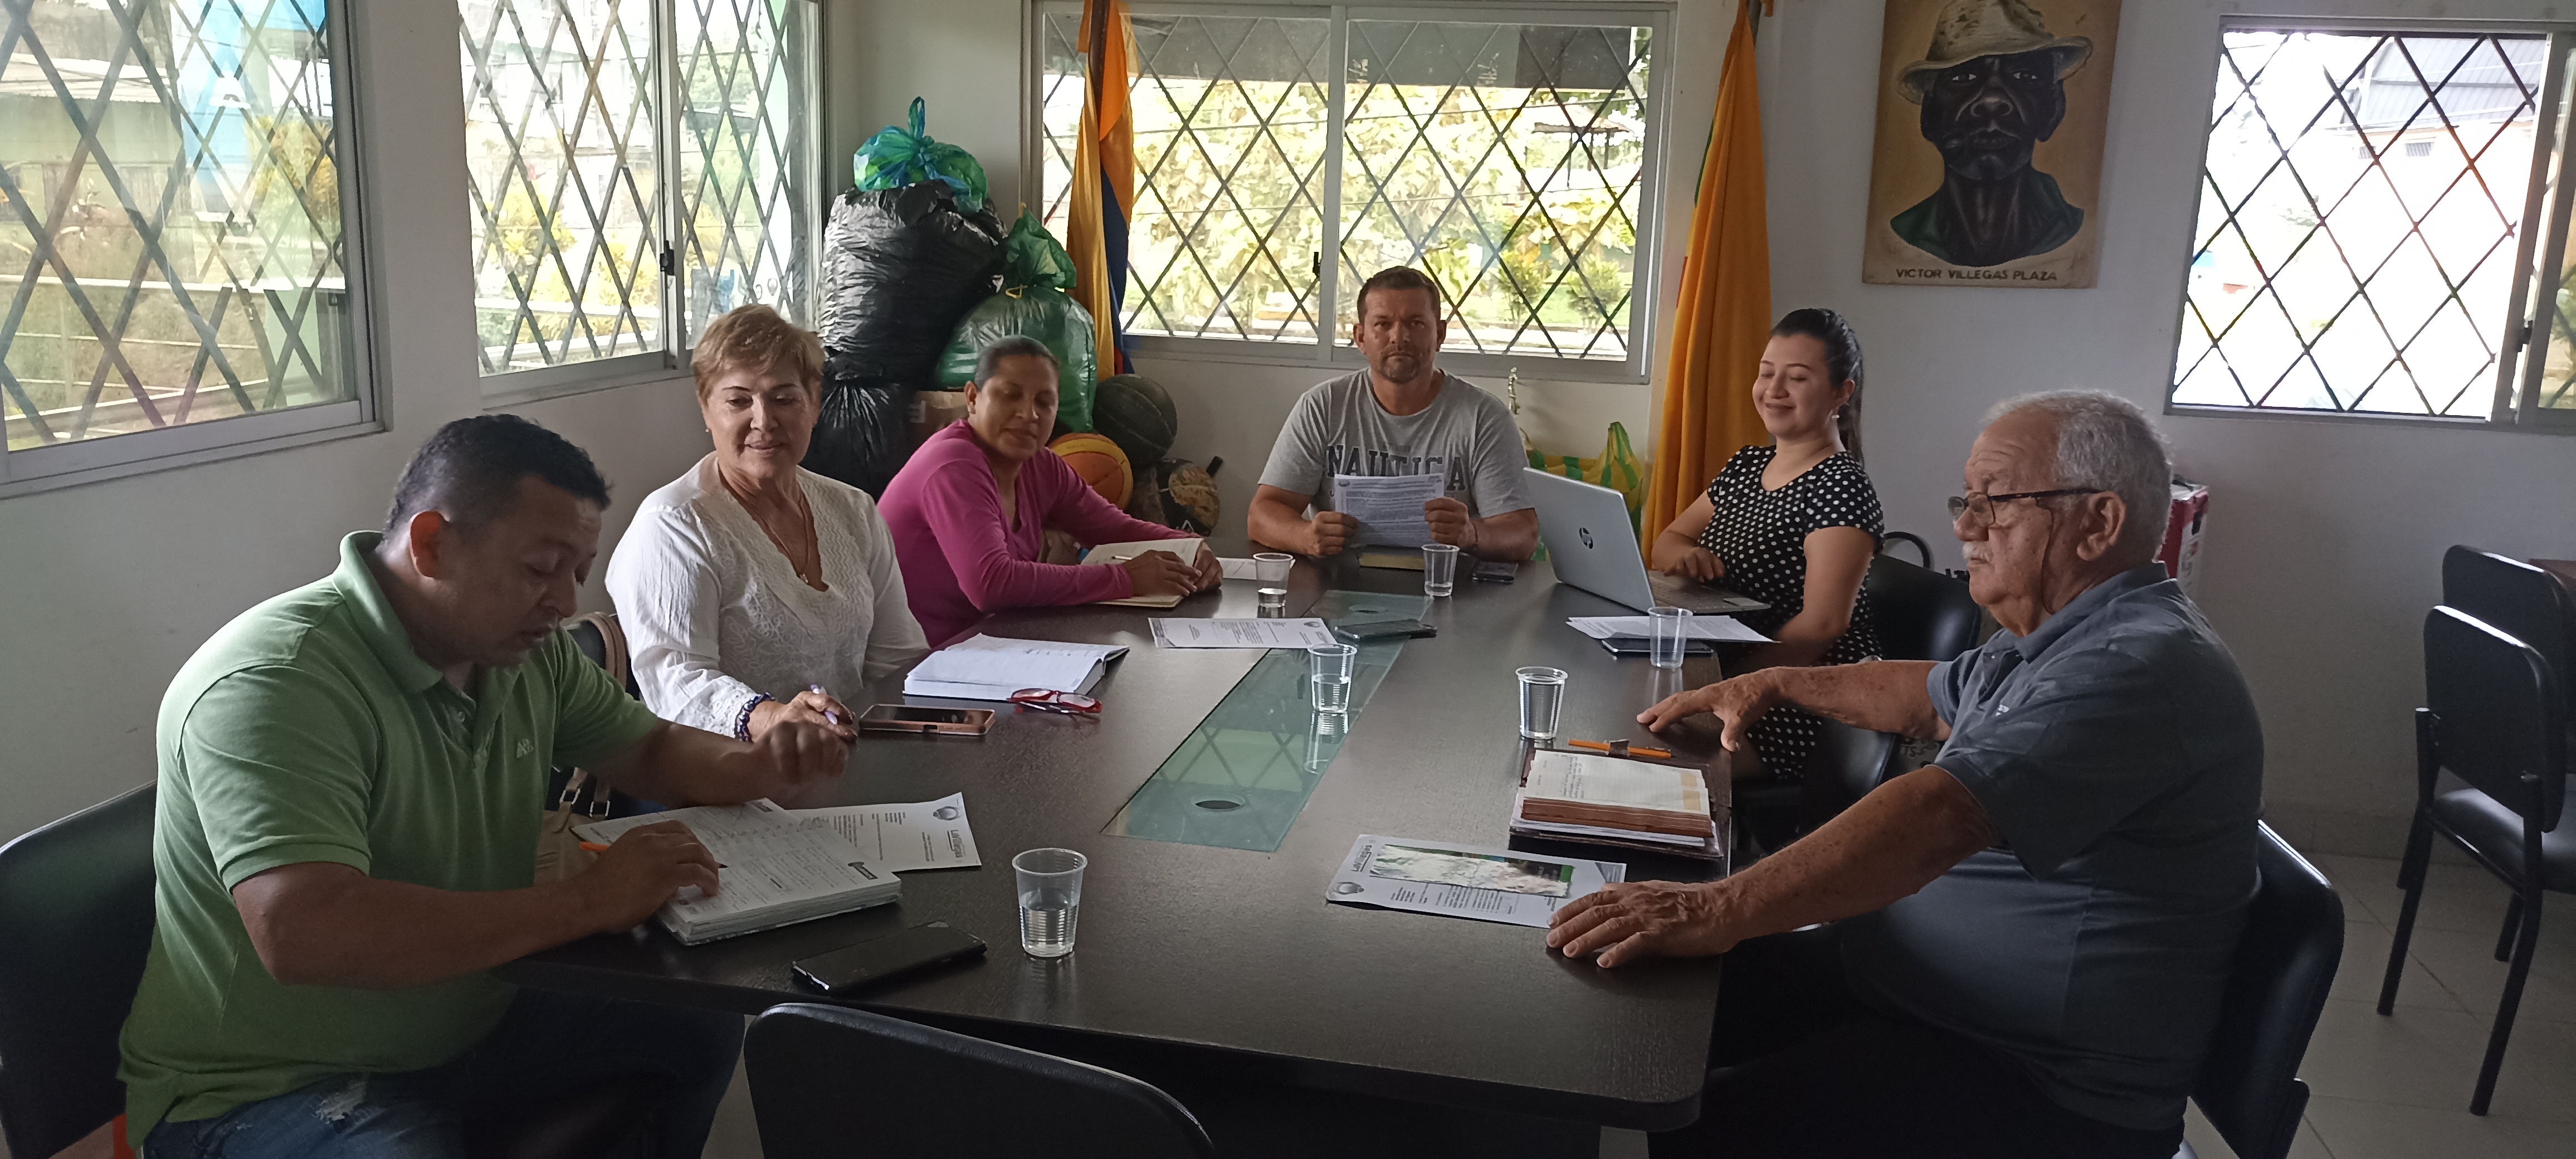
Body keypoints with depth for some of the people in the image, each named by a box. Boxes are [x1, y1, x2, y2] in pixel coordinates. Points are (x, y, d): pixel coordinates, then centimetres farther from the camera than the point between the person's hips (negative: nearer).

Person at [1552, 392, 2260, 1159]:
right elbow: (1935, 697, 31)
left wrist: (1721, 909, -38)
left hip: (2050, 1092, -10)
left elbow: (1941, 815, -35)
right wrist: (1774, 685, 28)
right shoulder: (2060, 640, 11)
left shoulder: (2142, 666, -24)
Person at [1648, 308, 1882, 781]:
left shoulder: (1841, 486, -13)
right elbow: (1665, 542, 19)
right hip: (1722, 667, 8)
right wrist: (1685, 555, -6)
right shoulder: (1746, 466, 13)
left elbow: (1822, 624, -22)